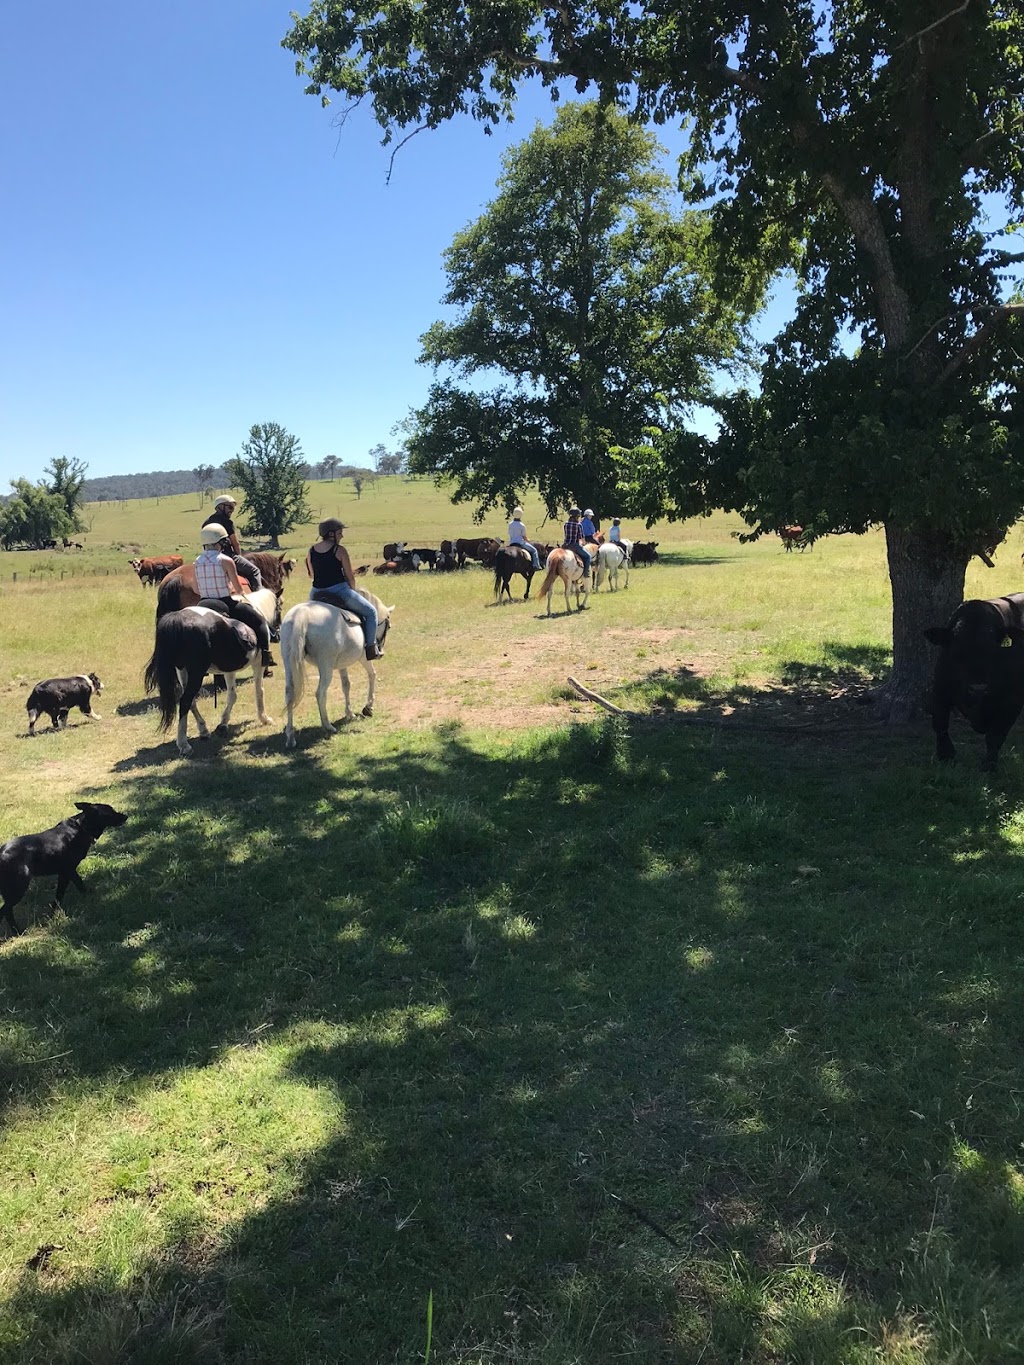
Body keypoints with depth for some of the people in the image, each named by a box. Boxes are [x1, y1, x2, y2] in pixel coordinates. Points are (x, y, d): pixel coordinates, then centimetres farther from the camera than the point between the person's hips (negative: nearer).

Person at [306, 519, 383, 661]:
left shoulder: (311, 550, 5)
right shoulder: (340, 550, -9)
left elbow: (311, 574, 15)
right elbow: (350, 577, -5)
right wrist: (352, 591, 11)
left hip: (316, 594, 5)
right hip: (339, 591, -5)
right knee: (370, 612, 12)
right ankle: (371, 648, 6)